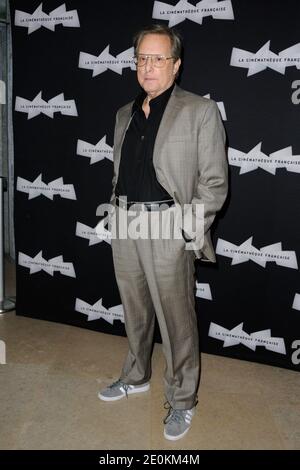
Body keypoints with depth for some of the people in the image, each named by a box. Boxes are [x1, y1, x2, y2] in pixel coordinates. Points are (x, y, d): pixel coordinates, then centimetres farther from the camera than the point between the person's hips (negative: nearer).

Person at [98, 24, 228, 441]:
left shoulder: (200, 111, -4)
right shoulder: (125, 114, 14)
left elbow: (214, 183, -7)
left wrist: (187, 230, -14)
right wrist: (118, 215, 10)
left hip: (168, 230, -5)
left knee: (177, 321, 3)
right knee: (135, 313, 19)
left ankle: (182, 401, 22)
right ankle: (136, 377, 40)